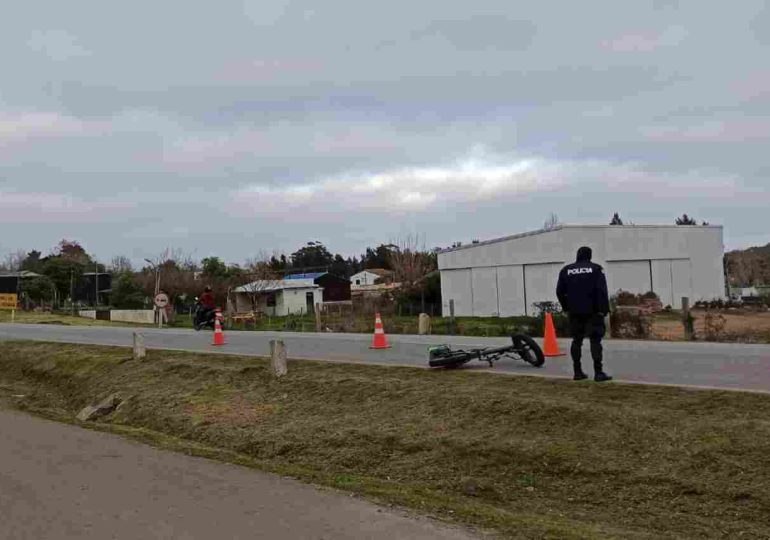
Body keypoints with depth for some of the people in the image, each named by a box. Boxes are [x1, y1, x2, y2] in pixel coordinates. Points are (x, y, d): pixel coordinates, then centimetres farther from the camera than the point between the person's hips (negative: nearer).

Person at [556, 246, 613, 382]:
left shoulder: (566, 270, 8)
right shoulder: (596, 269, -2)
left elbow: (560, 291, 6)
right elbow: (602, 291, -10)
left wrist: (566, 307, 14)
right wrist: (604, 310, -8)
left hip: (574, 312, 3)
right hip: (592, 311, -3)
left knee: (577, 340, 9)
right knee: (595, 340, -3)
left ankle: (578, 372, 10)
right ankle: (598, 372, -8)